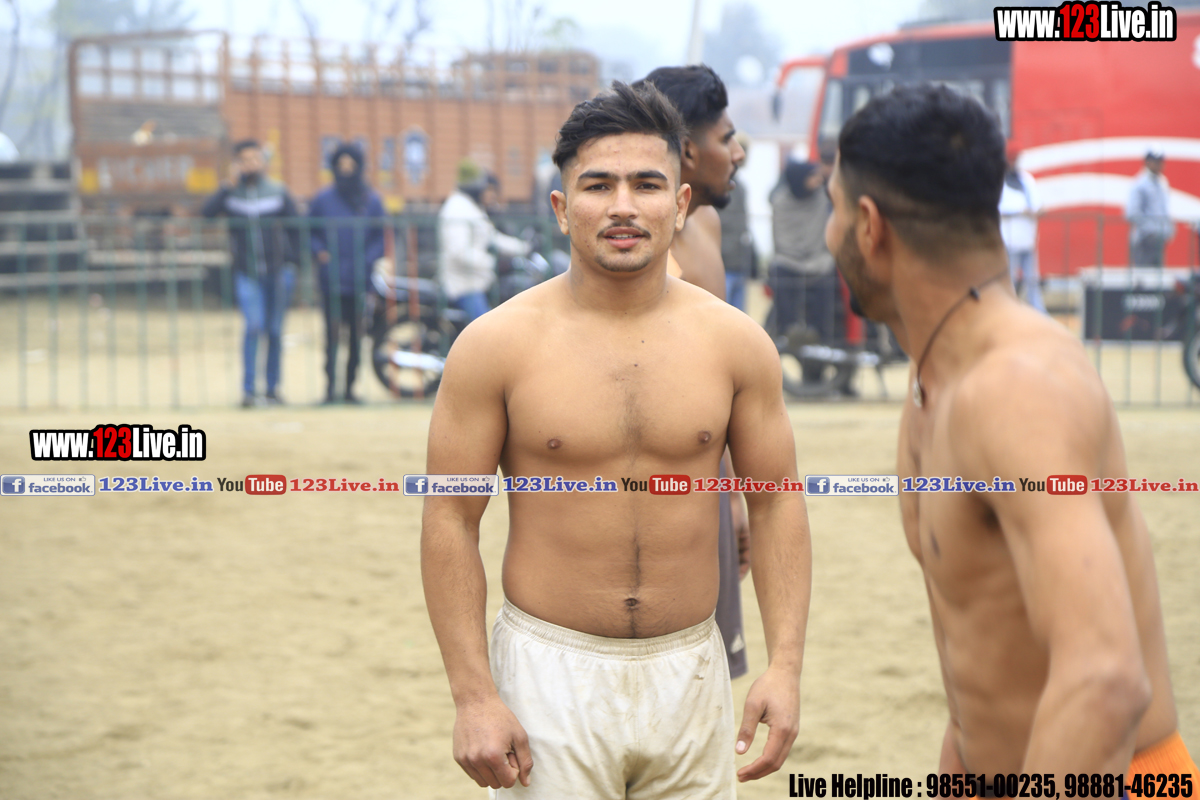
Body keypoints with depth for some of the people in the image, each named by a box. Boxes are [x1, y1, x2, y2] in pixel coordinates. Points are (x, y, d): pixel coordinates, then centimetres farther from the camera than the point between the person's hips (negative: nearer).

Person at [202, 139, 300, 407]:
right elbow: (206, 214, -15)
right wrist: (230, 187, -17)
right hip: (247, 274, -1)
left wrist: (292, 261, 2)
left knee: (275, 331, 6)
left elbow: (295, 227, 10)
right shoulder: (231, 193, 2)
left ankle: (273, 388, 17)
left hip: (278, 272, 1)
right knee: (254, 326, -17)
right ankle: (248, 388, -12)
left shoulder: (278, 192, 5)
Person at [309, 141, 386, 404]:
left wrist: (368, 260, -6)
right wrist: (319, 251, -6)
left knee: (356, 336, 4)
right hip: (331, 281, -1)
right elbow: (310, 232, 12)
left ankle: (350, 386, 12)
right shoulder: (323, 199, 5)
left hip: (360, 282, 1)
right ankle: (330, 385, -4)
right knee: (332, 333, -7)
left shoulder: (371, 201, 6)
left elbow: (381, 237, 9)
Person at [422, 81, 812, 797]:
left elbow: (777, 502, 7)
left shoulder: (736, 343, 1)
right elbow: (451, 523, -4)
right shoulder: (497, 347, -6)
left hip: (691, 675, 2)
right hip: (552, 677, -2)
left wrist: (786, 665, -1)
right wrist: (473, 696, -10)